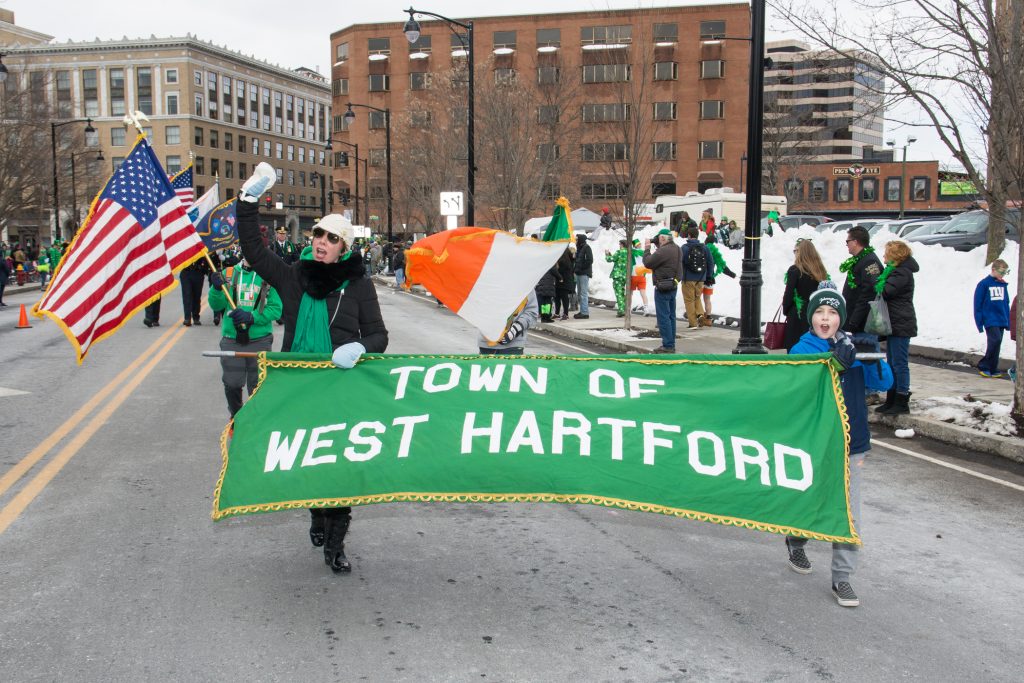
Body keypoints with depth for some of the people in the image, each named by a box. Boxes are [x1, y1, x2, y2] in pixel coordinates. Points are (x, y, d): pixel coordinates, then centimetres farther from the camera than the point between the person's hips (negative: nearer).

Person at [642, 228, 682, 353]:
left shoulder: (663, 251, -21)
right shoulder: (676, 248, 9)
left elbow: (648, 263, -15)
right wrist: (659, 247, 8)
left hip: (663, 287, -10)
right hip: (673, 286, 10)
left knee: (663, 317, -5)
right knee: (671, 316, 14)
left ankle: (668, 346, -5)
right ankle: (671, 344, 20)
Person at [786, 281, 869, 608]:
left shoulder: (853, 346, 2)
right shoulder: (801, 351, -7)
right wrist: (835, 363, -33)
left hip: (850, 444, 2)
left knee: (848, 515, 0)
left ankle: (842, 579, 11)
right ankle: (796, 541, 45)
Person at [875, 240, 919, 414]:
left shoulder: (902, 272, -14)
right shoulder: (897, 271, 19)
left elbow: (884, 290, -21)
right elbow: (882, 290, 14)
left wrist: (882, 277, -8)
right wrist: (883, 278, -4)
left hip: (901, 325, -11)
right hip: (894, 324, 11)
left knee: (900, 364, -7)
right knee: (892, 364, 14)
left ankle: (902, 402, -2)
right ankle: (891, 400, 21)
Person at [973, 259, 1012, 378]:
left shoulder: (1003, 285, 11)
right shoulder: (984, 284, -6)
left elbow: (1006, 304, 16)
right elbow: (978, 304, -5)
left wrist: (1008, 321, 14)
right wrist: (979, 322, -7)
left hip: (1001, 320, 6)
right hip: (990, 319, -6)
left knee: (996, 344, 7)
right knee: (996, 340, -18)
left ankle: (992, 369, 14)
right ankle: (984, 366, -6)